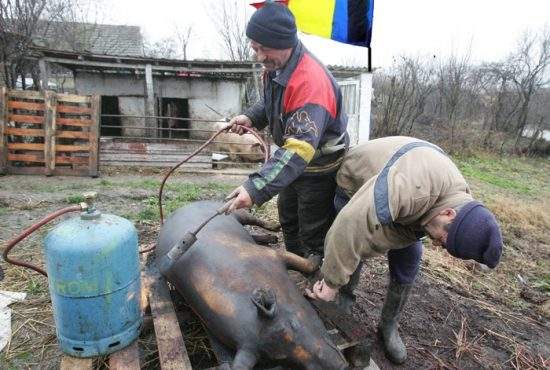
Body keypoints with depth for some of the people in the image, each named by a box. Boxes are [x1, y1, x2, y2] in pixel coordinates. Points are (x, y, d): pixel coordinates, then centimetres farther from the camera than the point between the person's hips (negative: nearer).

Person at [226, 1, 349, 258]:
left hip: (319, 170, -10)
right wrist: (251, 117, -6)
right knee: (288, 221, 25)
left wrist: (256, 188, -48)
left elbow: (300, 147, -42)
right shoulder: (275, 66, -5)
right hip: (293, 164, 10)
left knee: (313, 237, 4)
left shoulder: (311, 81, -35)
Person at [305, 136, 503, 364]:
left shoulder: (460, 198, -21)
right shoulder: (413, 187, -46)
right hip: (355, 183, -4)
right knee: (346, 253, -10)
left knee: (408, 258, -3)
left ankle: (388, 325, 14)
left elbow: (406, 232, -20)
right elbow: (353, 225, -50)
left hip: (395, 192, 5)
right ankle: (341, 307, 17)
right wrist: (332, 282, -40)